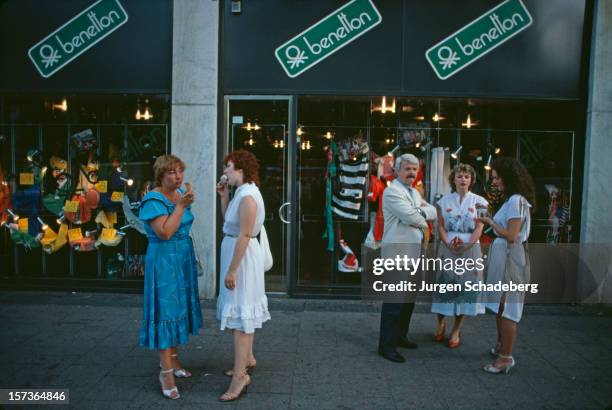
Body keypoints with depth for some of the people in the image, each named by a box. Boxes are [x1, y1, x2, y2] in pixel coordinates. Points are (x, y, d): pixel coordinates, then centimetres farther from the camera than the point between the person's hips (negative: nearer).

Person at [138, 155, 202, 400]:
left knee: (179, 305, 12)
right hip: (164, 260, -8)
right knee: (166, 309, -5)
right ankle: (166, 371, 2)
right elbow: (165, 233, -25)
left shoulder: (181, 194, 7)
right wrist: (181, 205, -23)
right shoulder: (153, 200, -15)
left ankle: (172, 358, 26)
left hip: (183, 257, 8)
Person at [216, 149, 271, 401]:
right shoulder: (241, 192, 10)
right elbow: (228, 221, 16)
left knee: (240, 312, -7)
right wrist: (224, 196, 6)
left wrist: (232, 270, -23)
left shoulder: (247, 195, -21)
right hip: (237, 253, 10)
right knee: (243, 309, 19)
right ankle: (247, 358, 34)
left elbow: (244, 236, -24)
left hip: (242, 255, -10)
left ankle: (240, 375, 0)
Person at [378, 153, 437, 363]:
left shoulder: (414, 192, 19)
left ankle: (399, 336, 28)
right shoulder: (392, 191, -11)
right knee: (394, 300, -6)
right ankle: (386, 345, 2)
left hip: (413, 252, 9)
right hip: (397, 252, -9)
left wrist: (420, 212, -8)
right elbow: (411, 217, -20)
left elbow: (433, 212, 11)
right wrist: (423, 221, 0)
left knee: (409, 298, 15)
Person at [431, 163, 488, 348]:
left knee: (465, 287, 2)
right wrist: (449, 244, -14)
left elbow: (479, 228, -3)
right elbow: (440, 226, 1)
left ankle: (456, 330, 13)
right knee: (444, 284, 3)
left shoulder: (479, 201, 3)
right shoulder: (444, 200, 6)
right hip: (448, 248, 1)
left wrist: (466, 246, -16)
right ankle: (441, 323, 23)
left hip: (469, 249, -1)